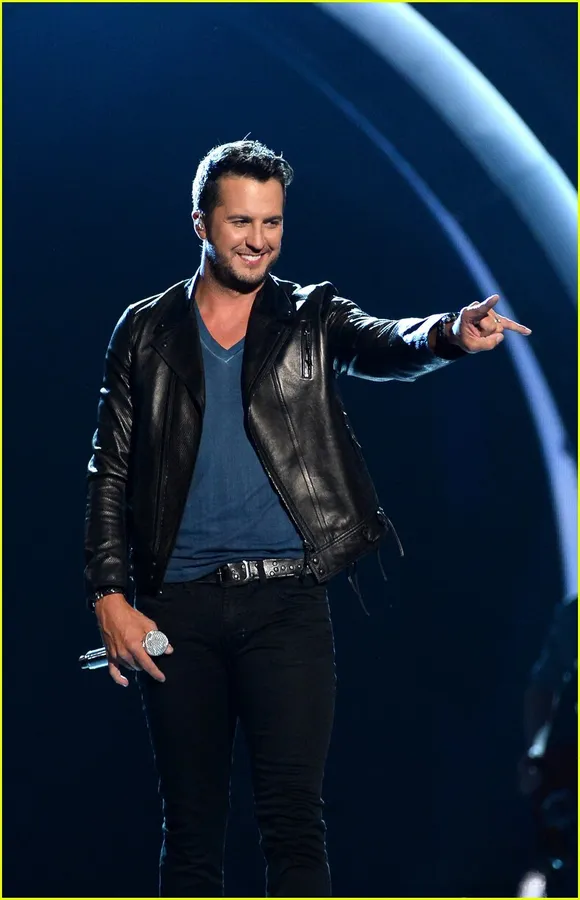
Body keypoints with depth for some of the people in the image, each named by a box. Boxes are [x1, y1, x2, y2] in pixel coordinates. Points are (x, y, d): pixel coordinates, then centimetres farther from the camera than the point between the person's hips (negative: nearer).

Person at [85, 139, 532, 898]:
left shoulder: (312, 318, 8)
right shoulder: (146, 332, 10)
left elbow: (386, 347, -12)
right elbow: (111, 473, 9)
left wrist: (450, 334, -36)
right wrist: (110, 596, -1)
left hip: (287, 602, -1)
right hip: (179, 607, 1)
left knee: (293, 817, -7)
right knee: (190, 827, 6)